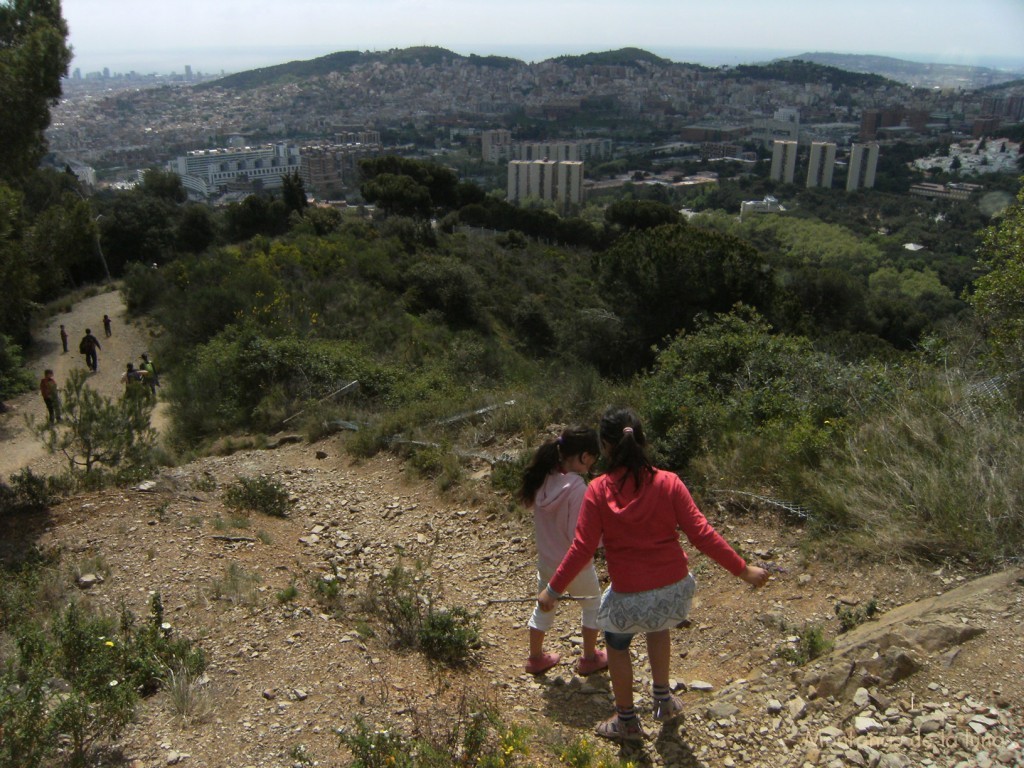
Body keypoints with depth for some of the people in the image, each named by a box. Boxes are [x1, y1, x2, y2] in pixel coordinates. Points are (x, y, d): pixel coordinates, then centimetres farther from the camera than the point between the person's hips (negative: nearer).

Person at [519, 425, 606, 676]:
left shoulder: (543, 479, -10)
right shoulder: (577, 489, -29)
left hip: (546, 560, 6)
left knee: (544, 606, 26)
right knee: (593, 604, 22)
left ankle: (535, 658, 40)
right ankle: (589, 659, 33)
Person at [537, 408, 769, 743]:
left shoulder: (598, 490, -13)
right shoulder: (668, 482, -10)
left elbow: (582, 548, -12)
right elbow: (702, 534, -10)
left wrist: (553, 590, -1)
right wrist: (743, 569, 0)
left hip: (629, 597, -2)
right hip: (674, 589, 3)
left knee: (616, 644, 26)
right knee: (658, 627, 36)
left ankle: (627, 721, 40)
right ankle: (663, 699, 42)